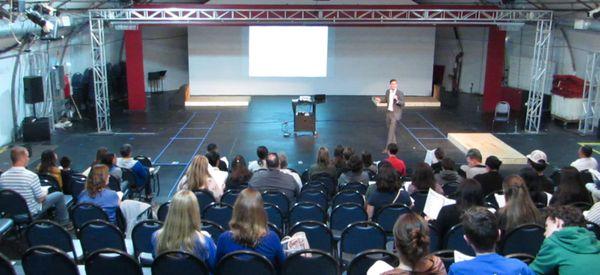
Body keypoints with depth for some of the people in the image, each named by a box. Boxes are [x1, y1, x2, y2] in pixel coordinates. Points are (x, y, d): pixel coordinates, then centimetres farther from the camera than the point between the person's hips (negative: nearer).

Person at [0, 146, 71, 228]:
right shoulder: (31, 176, -29)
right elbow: (40, 199, -20)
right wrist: (45, 191, 3)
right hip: (32, 212, -6)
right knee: (59, 195, 11)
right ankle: (64, 224, 25)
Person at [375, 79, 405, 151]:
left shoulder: (400, 93, -14)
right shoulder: (387, 91, 1)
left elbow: (403, 104, -15)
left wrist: (397, 100, -33)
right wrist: (380, 100, -2)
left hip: (396, 114, -6)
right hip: (388, 113, 6)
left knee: (391, 131, -11)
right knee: (390, 129, 19)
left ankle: (388, 147, -10)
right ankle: (394, 143, 39)